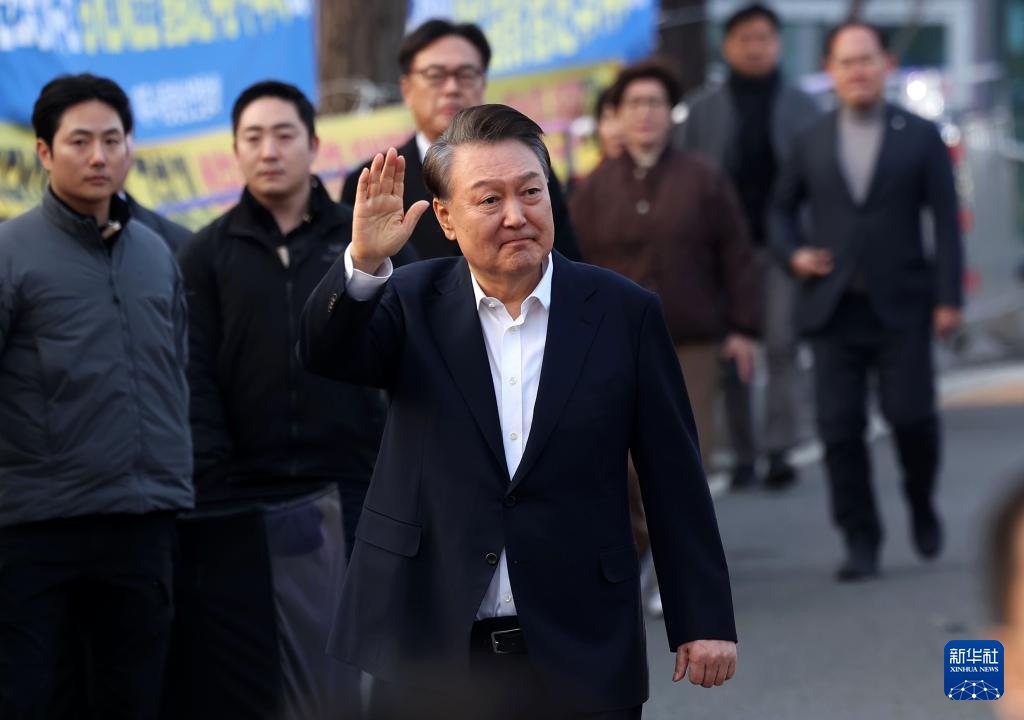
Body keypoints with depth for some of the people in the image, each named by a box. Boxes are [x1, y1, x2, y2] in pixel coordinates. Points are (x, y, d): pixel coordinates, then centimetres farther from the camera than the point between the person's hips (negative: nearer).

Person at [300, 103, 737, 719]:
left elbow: (674, 479, 2)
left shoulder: (625, 313, 1)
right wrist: (365, 263, -34)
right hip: (428, 660, 1)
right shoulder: (413, 303, 4)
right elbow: (327, 351, -15)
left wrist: (704, 621, 2)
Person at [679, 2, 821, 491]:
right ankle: (743, 455, 9)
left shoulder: (801, 107, 9)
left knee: (782, 343, -12)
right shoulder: (702, 108, 9)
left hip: (782, 243, -1)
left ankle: (778, 450, -13)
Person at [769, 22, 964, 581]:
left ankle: (922, 508, 21)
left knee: (912, 417, -7)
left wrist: (948, 297, -6)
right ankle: (860, 542, 4)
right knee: (840, 429, -3)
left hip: (901, 307, -2)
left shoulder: (920, 137, 5)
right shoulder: (811, 142, 11)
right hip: (833, 307, 2)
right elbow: (783, 209, 21)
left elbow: (945, 220, 1)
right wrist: (792, 253, 1)